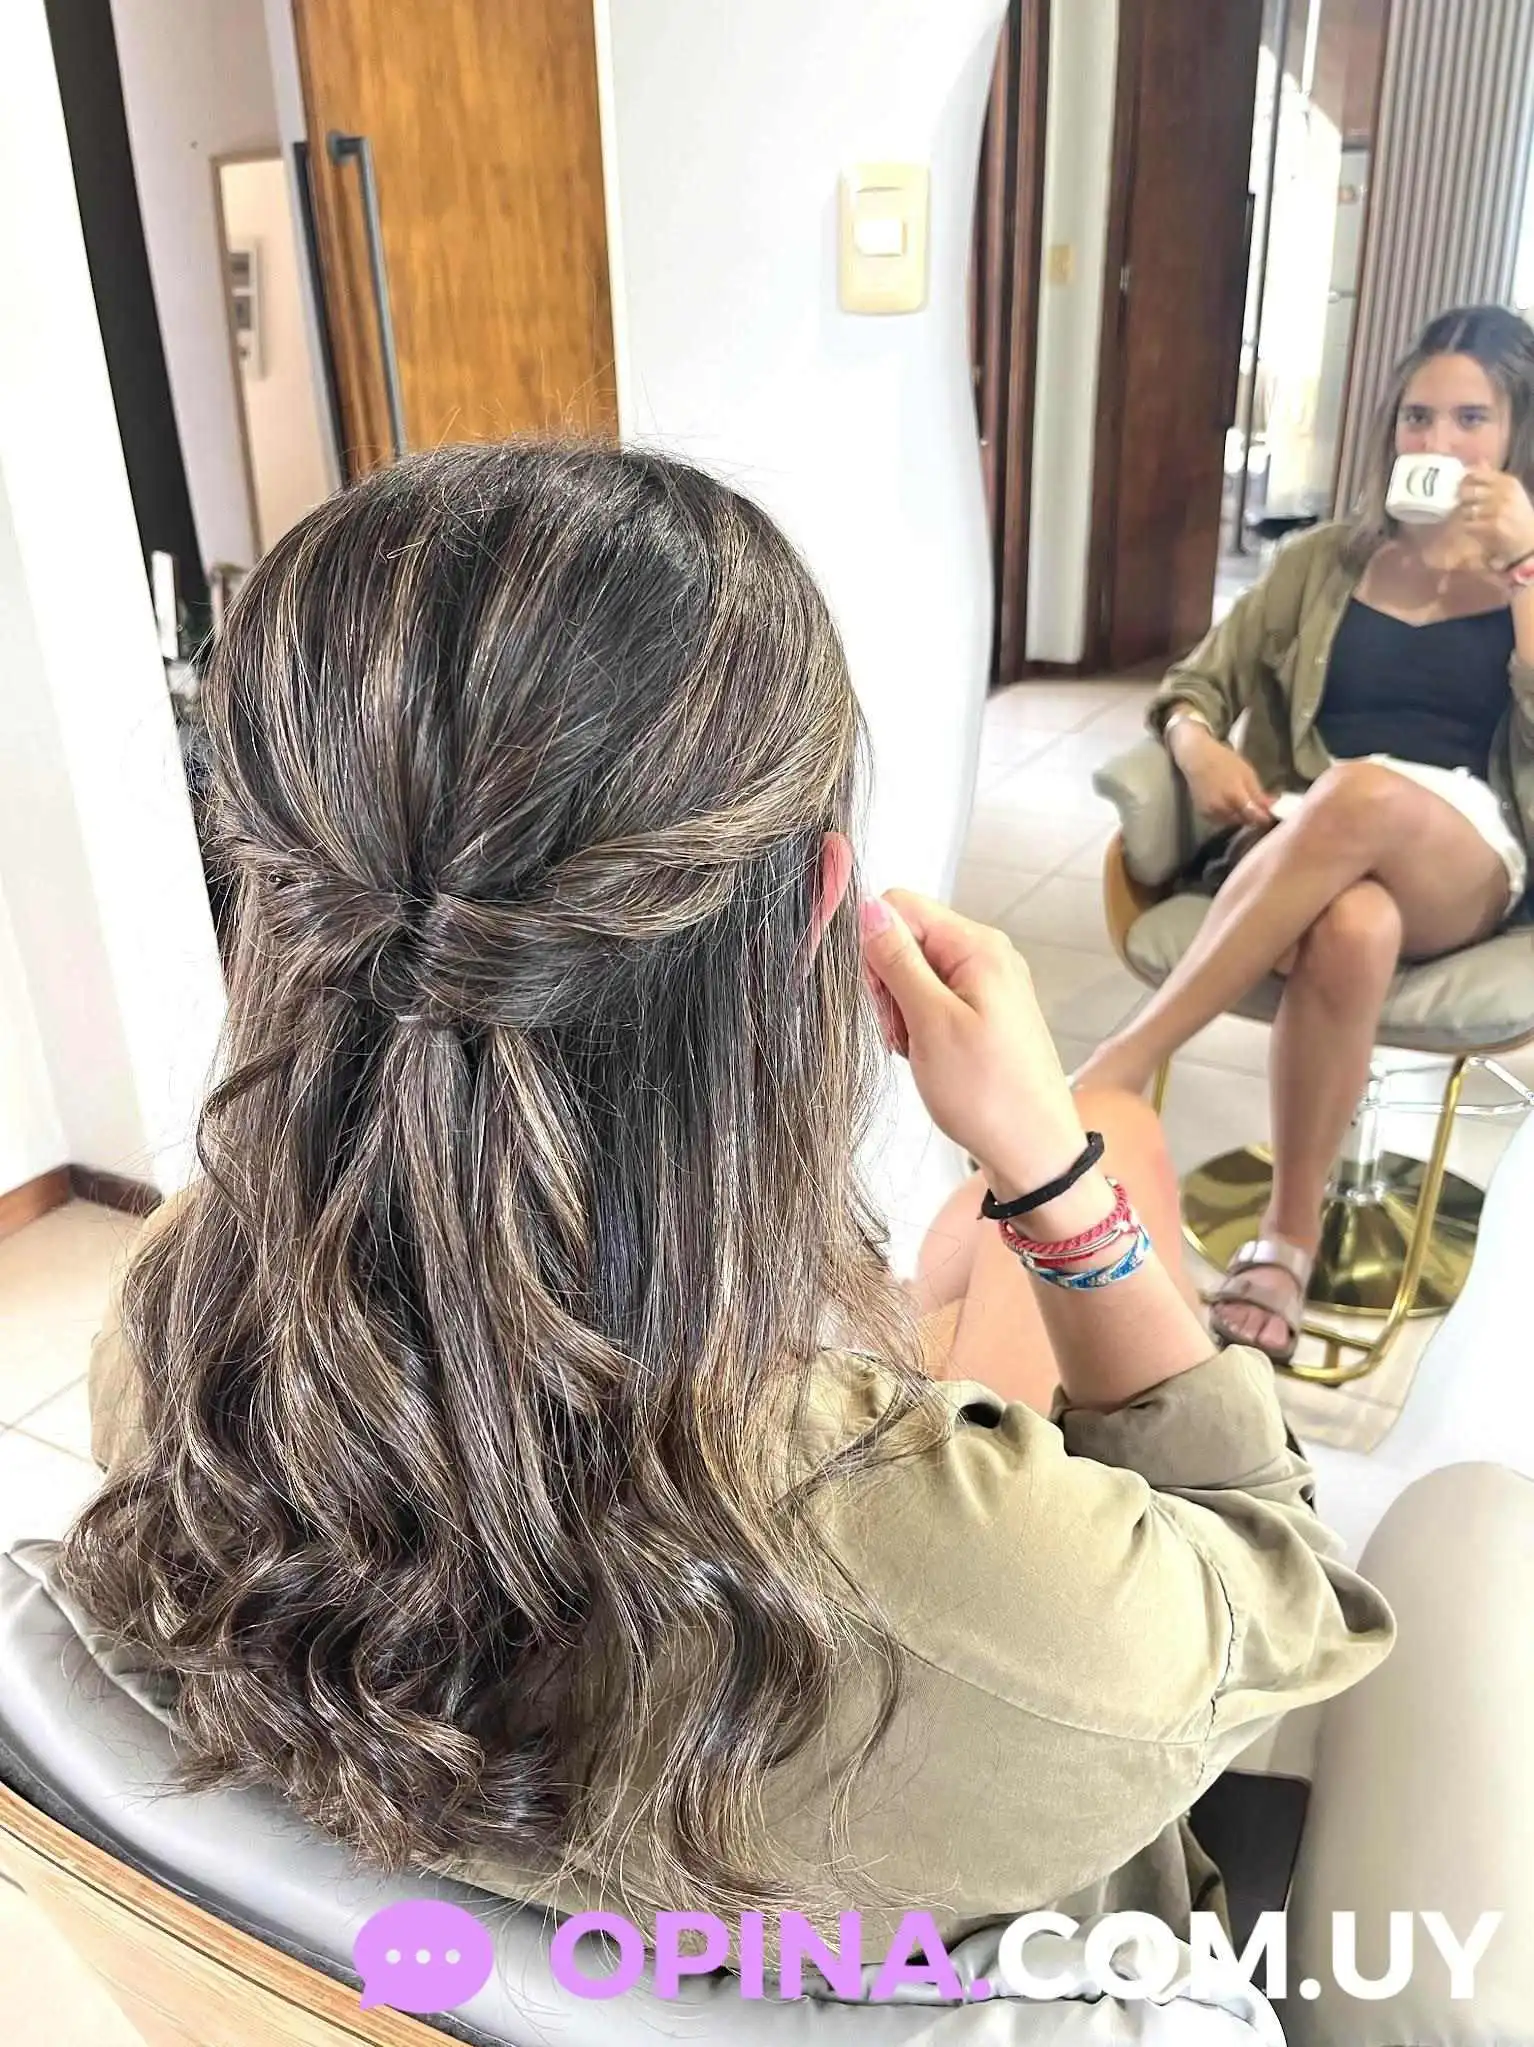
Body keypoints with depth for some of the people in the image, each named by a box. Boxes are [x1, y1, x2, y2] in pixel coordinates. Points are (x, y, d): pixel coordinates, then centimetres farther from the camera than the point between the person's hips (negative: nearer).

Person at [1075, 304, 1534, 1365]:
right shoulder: (1327, 560, 17)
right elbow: (1194, 685, 16)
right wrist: (1201, 748, -7)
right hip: (1306, 850, 1)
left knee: (1362, 795, -38)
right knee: (1351, 931, -38)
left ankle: (1119, 1065, -33)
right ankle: (1289, 1240, -29)